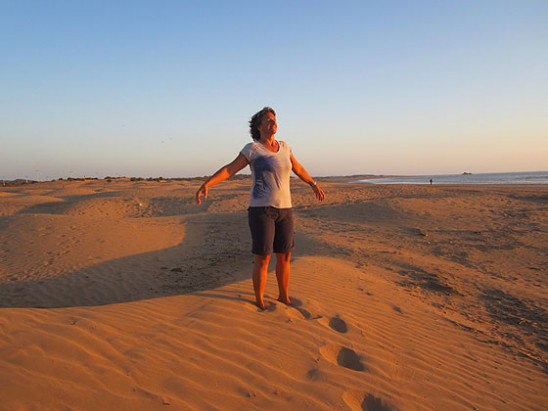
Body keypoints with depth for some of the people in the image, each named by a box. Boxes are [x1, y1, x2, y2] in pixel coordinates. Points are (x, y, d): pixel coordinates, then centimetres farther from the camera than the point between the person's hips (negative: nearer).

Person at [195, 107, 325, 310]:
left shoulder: (283, 147, 13)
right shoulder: (252, 148, -4)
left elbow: (297, 168, 28)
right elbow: (229, 169, -8)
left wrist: (313, 184, 39)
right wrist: (206, 184, -21)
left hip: (284, 209, 6)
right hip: (261, 209, -6)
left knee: (285, 257, 10)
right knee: (263, 258, -2)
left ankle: (284, 296, 29)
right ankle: (260, 302, 16)